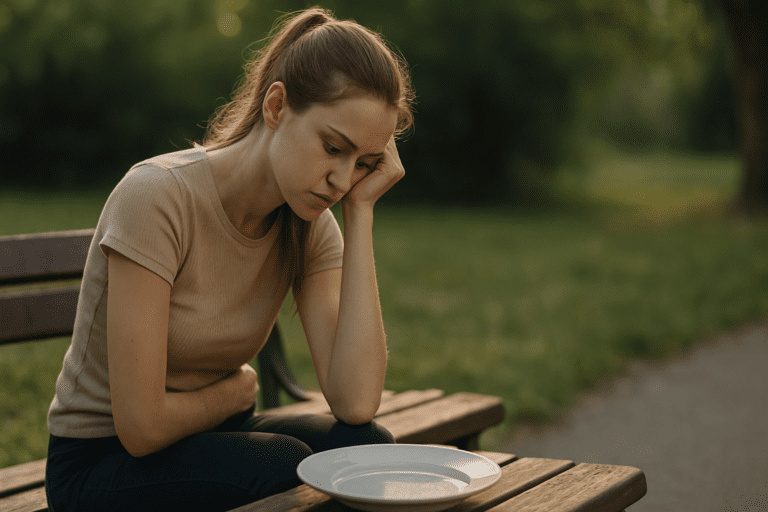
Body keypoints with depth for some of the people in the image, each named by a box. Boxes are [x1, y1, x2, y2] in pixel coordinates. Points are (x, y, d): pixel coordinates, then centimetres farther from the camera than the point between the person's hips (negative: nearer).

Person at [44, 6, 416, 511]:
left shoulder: (312, 226, -6)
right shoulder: (156, 196, -25)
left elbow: (357, 403, -21)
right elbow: (142, 425, -25)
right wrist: (238, 389, -5)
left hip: (219, 434, 5)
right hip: (104, 463, -5)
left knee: (368, 445, -22)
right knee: (287, 465, -30)